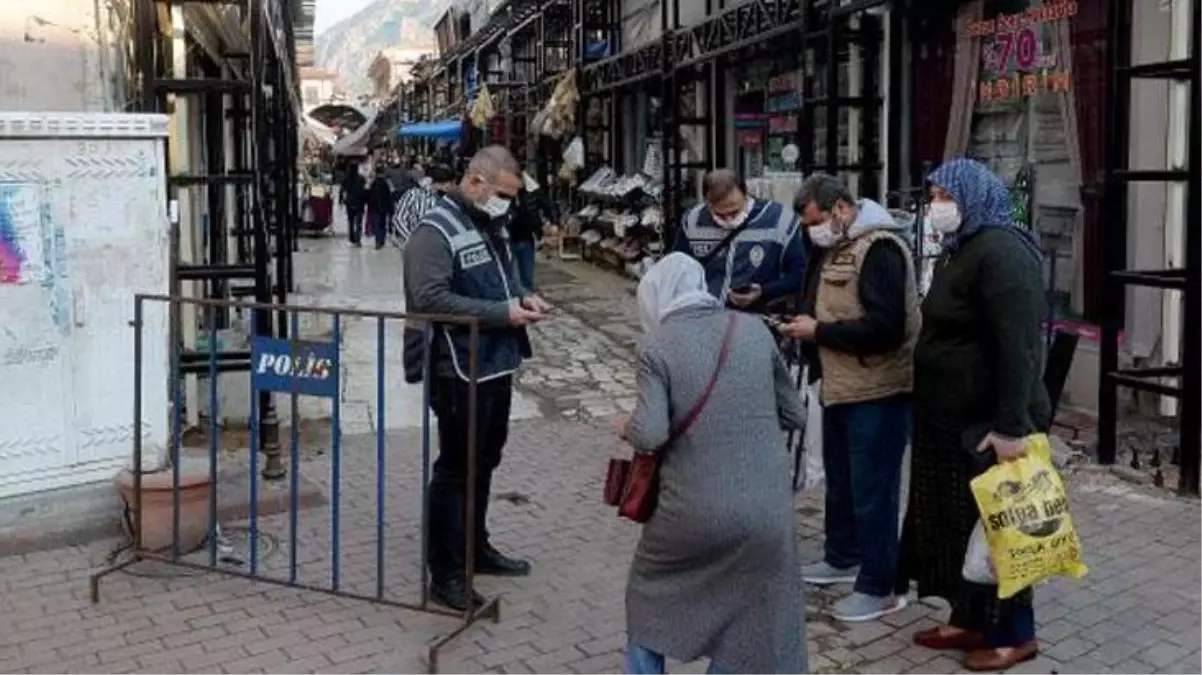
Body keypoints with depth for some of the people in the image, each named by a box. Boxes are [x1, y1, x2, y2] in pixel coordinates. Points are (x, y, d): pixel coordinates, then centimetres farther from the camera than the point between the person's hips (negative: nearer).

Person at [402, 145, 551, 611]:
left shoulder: (489, 227, 13)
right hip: (459, 371, -9)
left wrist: (522, 297, 4)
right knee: (456, 469, 0)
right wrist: (502, 314, -24)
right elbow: (430, 299, -25)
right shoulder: (435, 232, -15)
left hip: (496, 364, 9)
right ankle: (446, 573, 12)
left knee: (484, 463, 20)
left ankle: (476, 547, 36)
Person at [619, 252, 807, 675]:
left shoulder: (657, 349, -6)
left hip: (694, 511, -2)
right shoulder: (754, 331, 5)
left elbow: (650, 435, -18)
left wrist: (625, 428, 4)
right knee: (758, 630, 19)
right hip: (766, 510, 2)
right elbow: (794, 415, 11)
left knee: (649, 593, 26)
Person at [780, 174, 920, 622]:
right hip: (841, 388, 10)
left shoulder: (879, 248, -20)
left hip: (878, 392, -10)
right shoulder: (837, 247, 11)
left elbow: (884, 328, -27)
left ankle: (879, 588, 11)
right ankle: (842, 559, 39)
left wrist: (819, 332, -20)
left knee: (873, 490, -1)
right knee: (840, 481, 22)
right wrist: (806, 324, 3)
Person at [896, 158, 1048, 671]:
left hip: (988, 422, -10)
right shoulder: (961, 250, 14)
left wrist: (1012, 426, -27)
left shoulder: (1001, 252, -18)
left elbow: (1019, 348, -24)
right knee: (955, 522, 15)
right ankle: (969, 620, 29)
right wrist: (932, 410, 19)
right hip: (953, 417, 10)